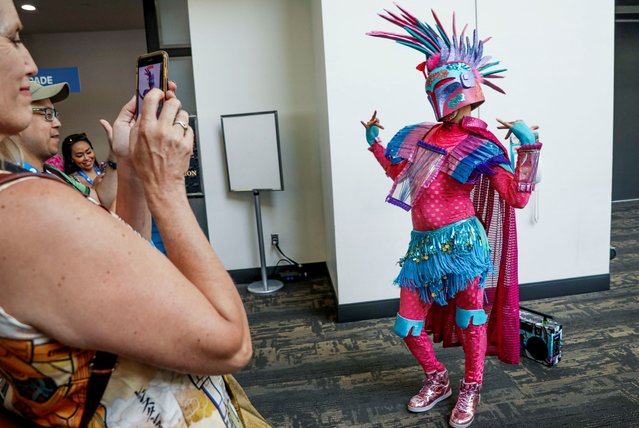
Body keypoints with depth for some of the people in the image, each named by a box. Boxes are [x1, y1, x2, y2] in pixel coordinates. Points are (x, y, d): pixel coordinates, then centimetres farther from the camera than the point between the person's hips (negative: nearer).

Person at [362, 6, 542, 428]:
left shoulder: (481, 146, -6)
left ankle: (471, 390, 32)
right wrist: (374, 141, 26)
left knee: (470, 319, 7)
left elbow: (517, 197, -14)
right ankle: (437, 380, 36)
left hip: (461, 241, -6)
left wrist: (529, 147, -21)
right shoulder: (424, 135, 10)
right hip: (423, 245, 6)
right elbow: (398, 172, 27)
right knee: (408, 325, 10)